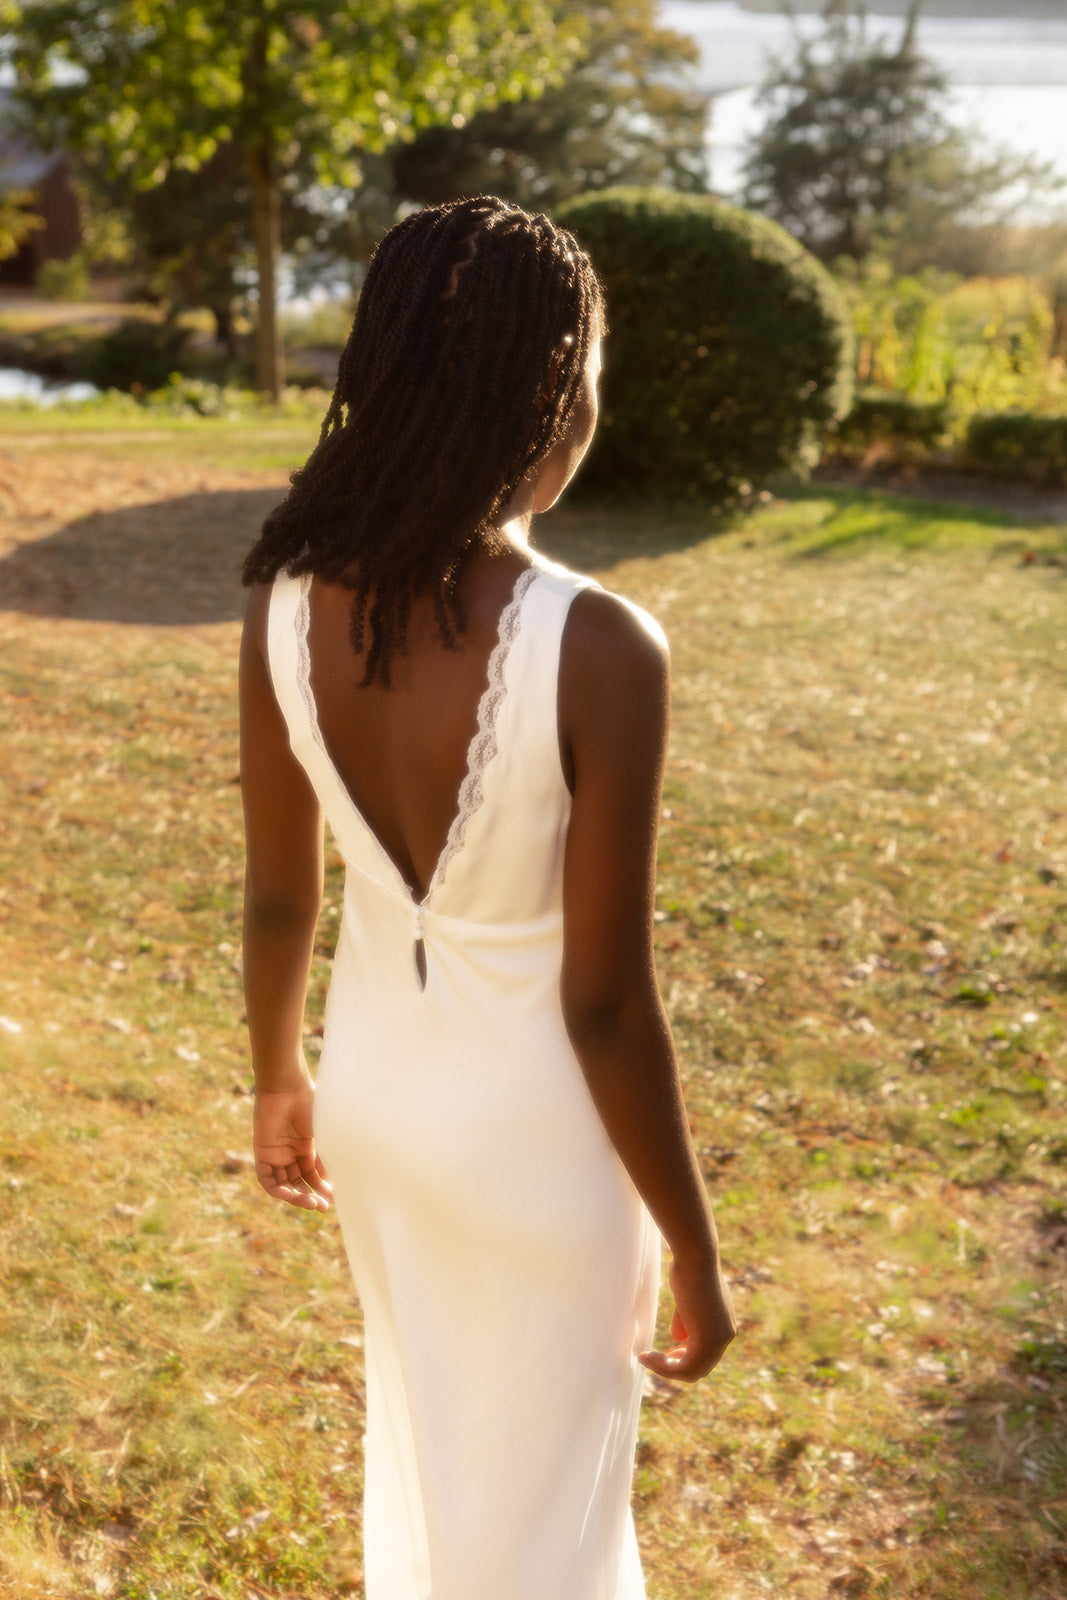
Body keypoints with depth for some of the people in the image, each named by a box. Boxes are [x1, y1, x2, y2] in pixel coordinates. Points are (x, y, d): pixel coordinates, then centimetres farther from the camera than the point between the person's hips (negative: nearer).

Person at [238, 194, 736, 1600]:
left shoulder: (289, 601, -14)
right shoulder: (601, 651, -29)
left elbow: (278, 896, -3)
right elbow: (606, 1005, -23)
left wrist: (280, 1080, 16)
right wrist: (695, 1254, -8)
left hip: (375, 1081, 5)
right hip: (537, 1126, -5)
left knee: (420, 1410, 32)